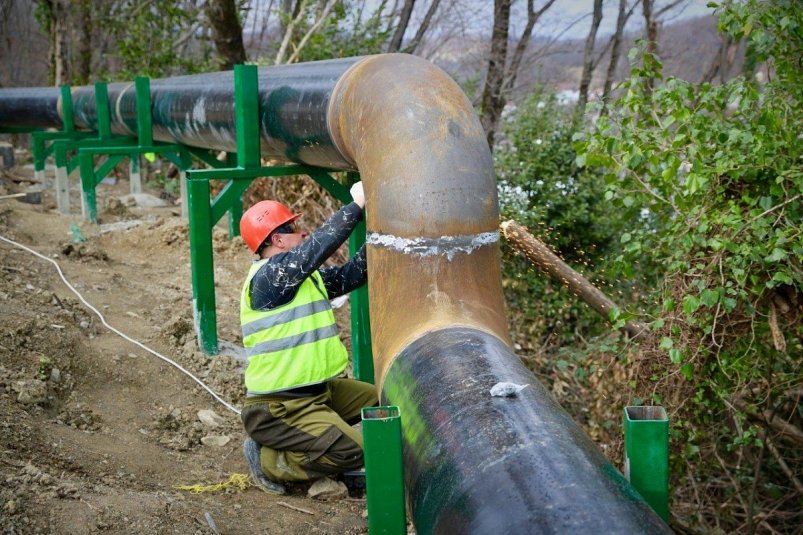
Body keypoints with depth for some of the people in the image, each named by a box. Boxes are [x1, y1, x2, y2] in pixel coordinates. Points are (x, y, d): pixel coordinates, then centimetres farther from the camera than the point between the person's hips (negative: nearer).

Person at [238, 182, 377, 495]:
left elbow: (348, 276, 7)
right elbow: (319, 245, -28)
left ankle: (297, 442, 13)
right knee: (354, 452, -18)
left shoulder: (304, 277, 10)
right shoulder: (269, 275, -20)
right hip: (279, 409, -10)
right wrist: (357, 203, -21)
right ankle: (268, 459, 0)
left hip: (315, 391, 10)